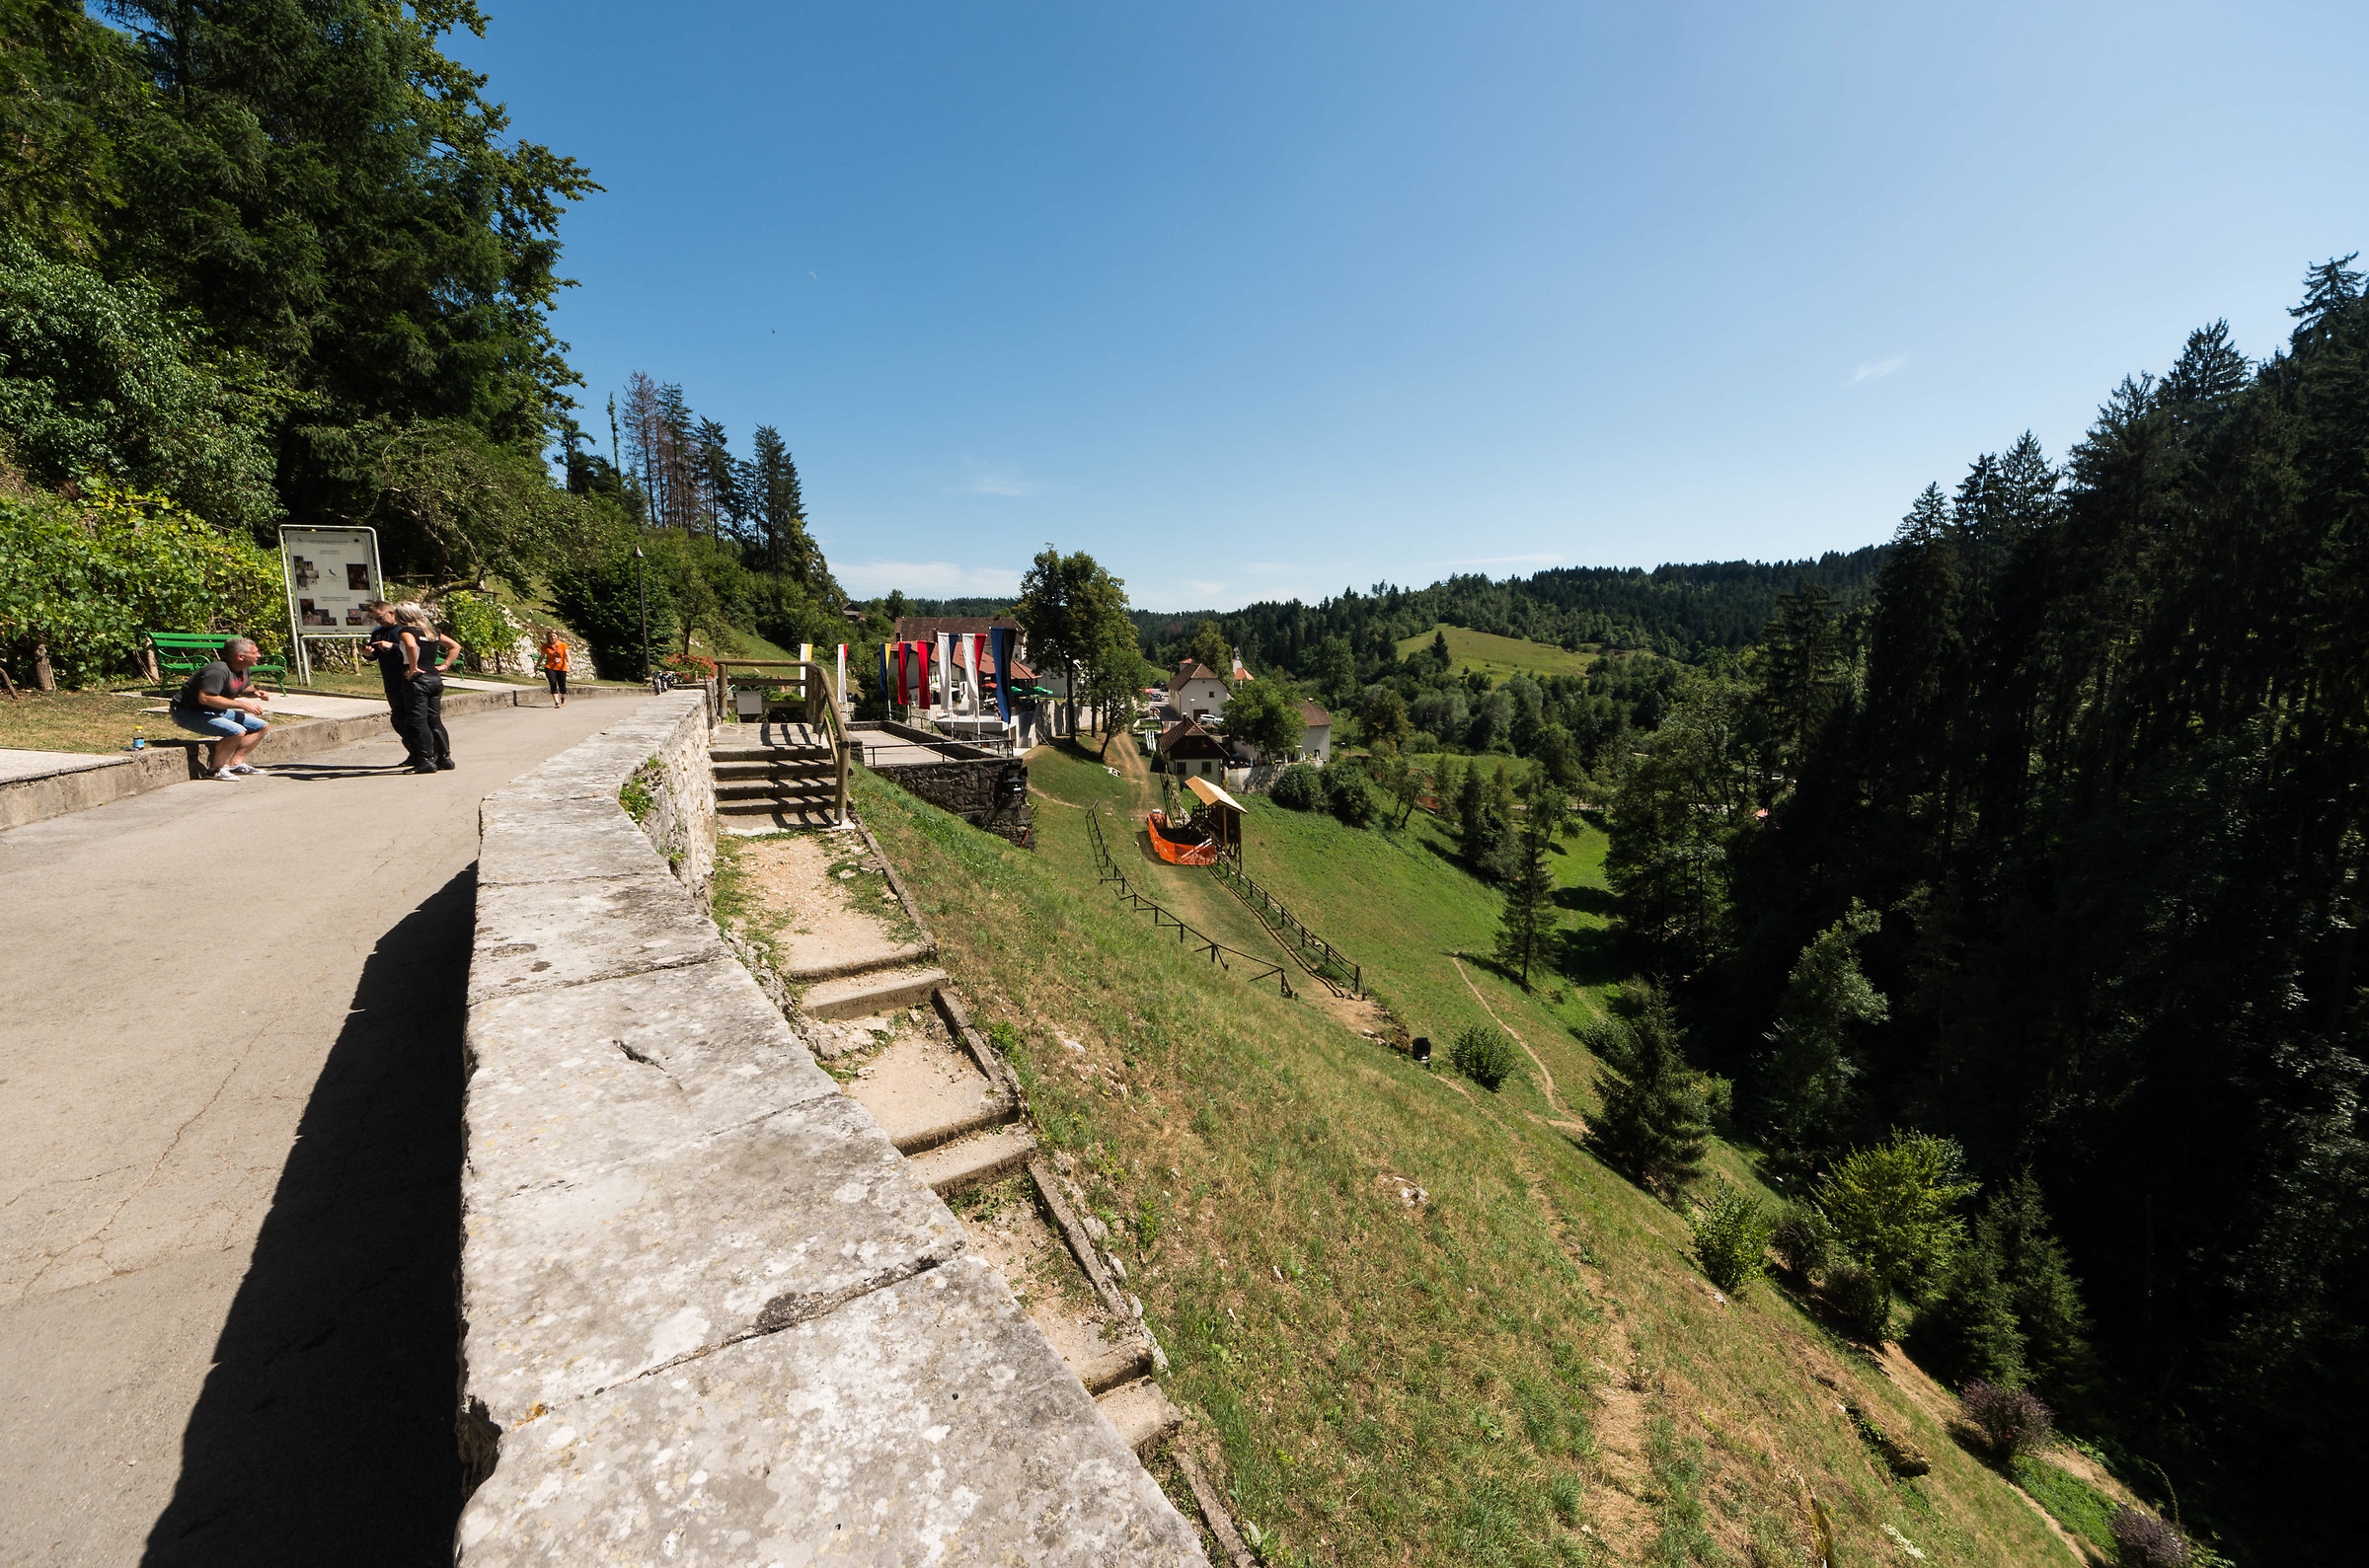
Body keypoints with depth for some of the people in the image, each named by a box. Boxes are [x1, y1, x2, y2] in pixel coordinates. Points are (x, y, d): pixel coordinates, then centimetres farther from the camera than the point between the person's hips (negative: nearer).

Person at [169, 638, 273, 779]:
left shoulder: (243, 668, 4)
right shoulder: (218, 671, -27)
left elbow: (245, 688, 22)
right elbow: (205, 698, -34)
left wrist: (255, 692, -1)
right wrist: (243, 705, -32)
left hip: (217, 711, 10)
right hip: (188, 713, -10)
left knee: (261, 727, 6)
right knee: (237, 731, -32)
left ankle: (235, 762, 5)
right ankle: (217, 769, -15)